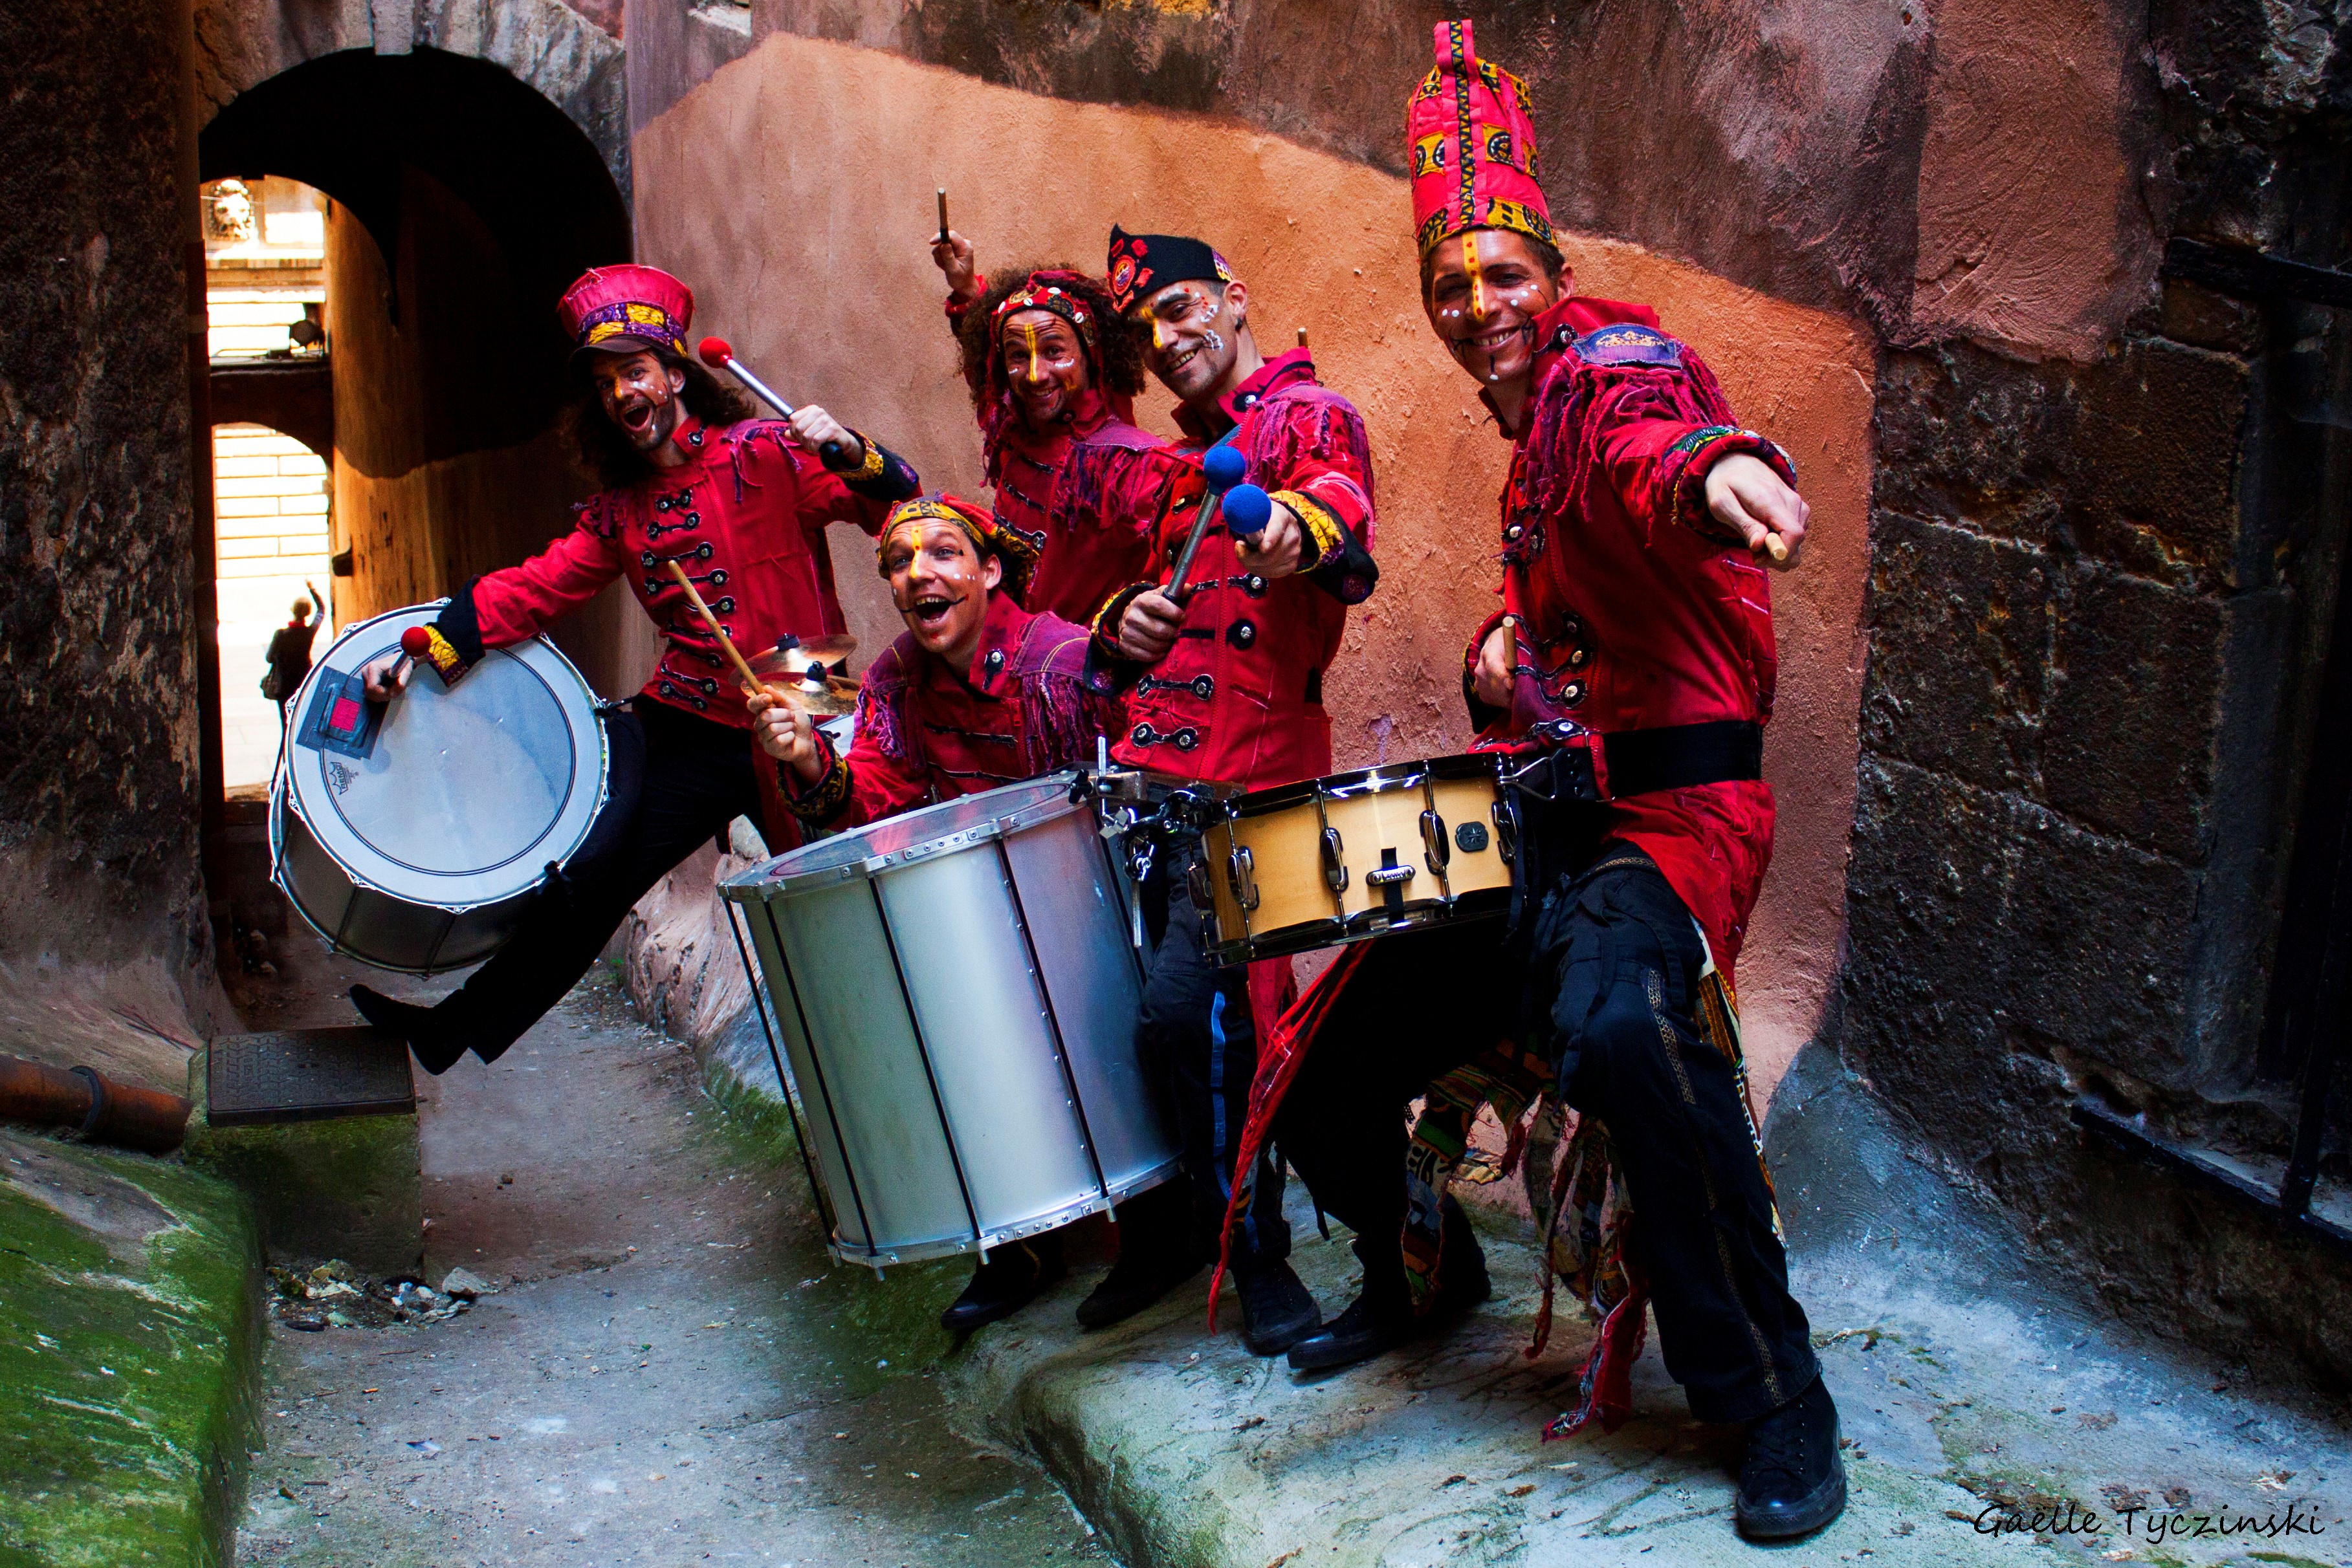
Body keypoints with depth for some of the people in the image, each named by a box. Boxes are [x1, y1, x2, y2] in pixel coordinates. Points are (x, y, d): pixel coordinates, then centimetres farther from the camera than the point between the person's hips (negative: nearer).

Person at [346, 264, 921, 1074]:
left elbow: (898, 507, -14)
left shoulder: (765, 455, -6)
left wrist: (846, 452, -35)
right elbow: (534, 587, 4)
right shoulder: (618, 510, 12)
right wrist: (424, 651, -8)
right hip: (680, 727, 5)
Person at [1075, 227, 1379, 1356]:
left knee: (1188, 1010, -18)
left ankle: (1255, 1250, 3)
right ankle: (1162, 1230, 25)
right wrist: (1123, 624, 8)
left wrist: (1303, 527, -50)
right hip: (1146, 766, 8)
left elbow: (1341, 503, -24)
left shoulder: (1307, 415, -1)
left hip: (1246, 785, -8)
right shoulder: (1185, 458, 25)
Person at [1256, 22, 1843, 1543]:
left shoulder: (1613, 366, -9)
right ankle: (1425, 1272, 41)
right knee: (1329, 1061, 10)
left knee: (1620, 1028, -39)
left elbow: (1648, 429, -37)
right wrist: (1499, 658, 9)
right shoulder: (1523, 438, 19)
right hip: (1540, 811, 9)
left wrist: (1713, 461, -62)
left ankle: (1778, 1397, -22)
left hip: (1665, 806, -9)